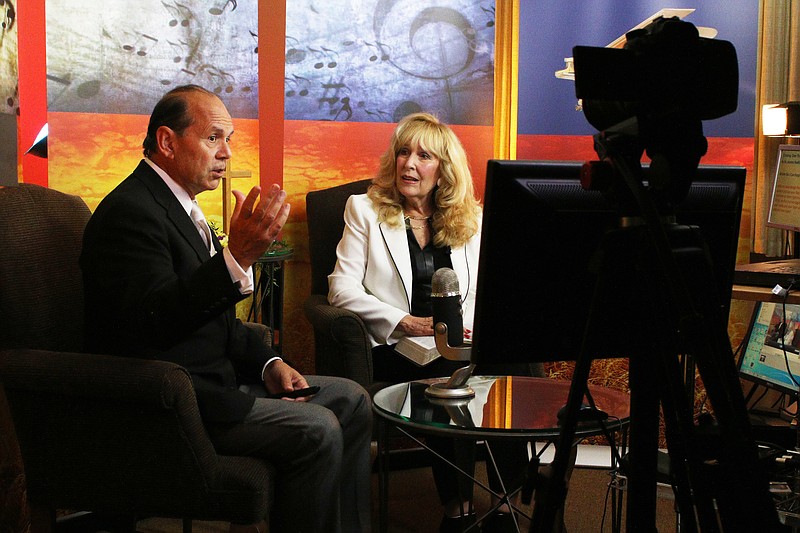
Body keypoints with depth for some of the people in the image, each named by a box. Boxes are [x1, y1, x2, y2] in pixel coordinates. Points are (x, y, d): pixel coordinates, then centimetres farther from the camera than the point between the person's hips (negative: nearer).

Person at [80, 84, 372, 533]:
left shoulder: (175, 206, 16)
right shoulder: (131, 211, -16)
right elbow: (154, 319, -30)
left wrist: (269, 363, 6)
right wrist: (238, 258, -38)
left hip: (215, 379, 11)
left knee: (351, 400, 7)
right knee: (317, 429, -23)